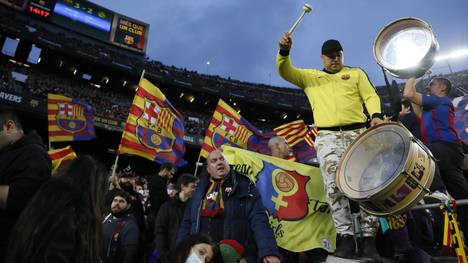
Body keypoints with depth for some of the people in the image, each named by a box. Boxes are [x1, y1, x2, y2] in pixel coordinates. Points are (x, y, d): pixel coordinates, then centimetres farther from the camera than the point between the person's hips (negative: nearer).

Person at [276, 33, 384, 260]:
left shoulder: (356, 73, 22)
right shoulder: (309, 76, 20)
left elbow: (370, 96, 12)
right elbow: (285, 71, 7)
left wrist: (376, 115, -9)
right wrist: (284, 51, -13)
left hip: (358, 133, 1)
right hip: (328, 138, -1)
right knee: (334, 185, -16)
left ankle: (369, 238, 1)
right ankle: (345, 237, -10)